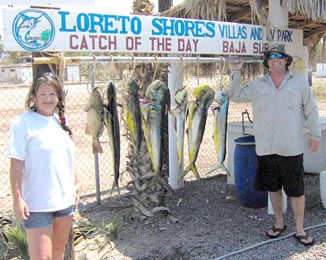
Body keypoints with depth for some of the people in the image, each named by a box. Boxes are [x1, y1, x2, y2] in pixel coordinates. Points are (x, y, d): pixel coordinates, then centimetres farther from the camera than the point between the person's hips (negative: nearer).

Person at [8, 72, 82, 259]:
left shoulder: (60, 121, 8)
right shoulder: (23, 122, -12)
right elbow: (16, 163, -14)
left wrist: (77, 183, 15)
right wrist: (17, 199, -17)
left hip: (65, 199, 7)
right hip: (37, 204, -6)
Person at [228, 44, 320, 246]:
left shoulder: (300, 81, 3)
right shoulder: (257, 85, 8)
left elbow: (311, 110, 5)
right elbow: (235, 96, 9)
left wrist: (315, 135, 1)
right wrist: (235, 73, -1)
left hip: (291, 147, -2)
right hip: (266, 148, 3)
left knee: (296, 190, 2)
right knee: (273, 187, 14)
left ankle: (300, 229, 17)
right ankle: (279, 223, 31)